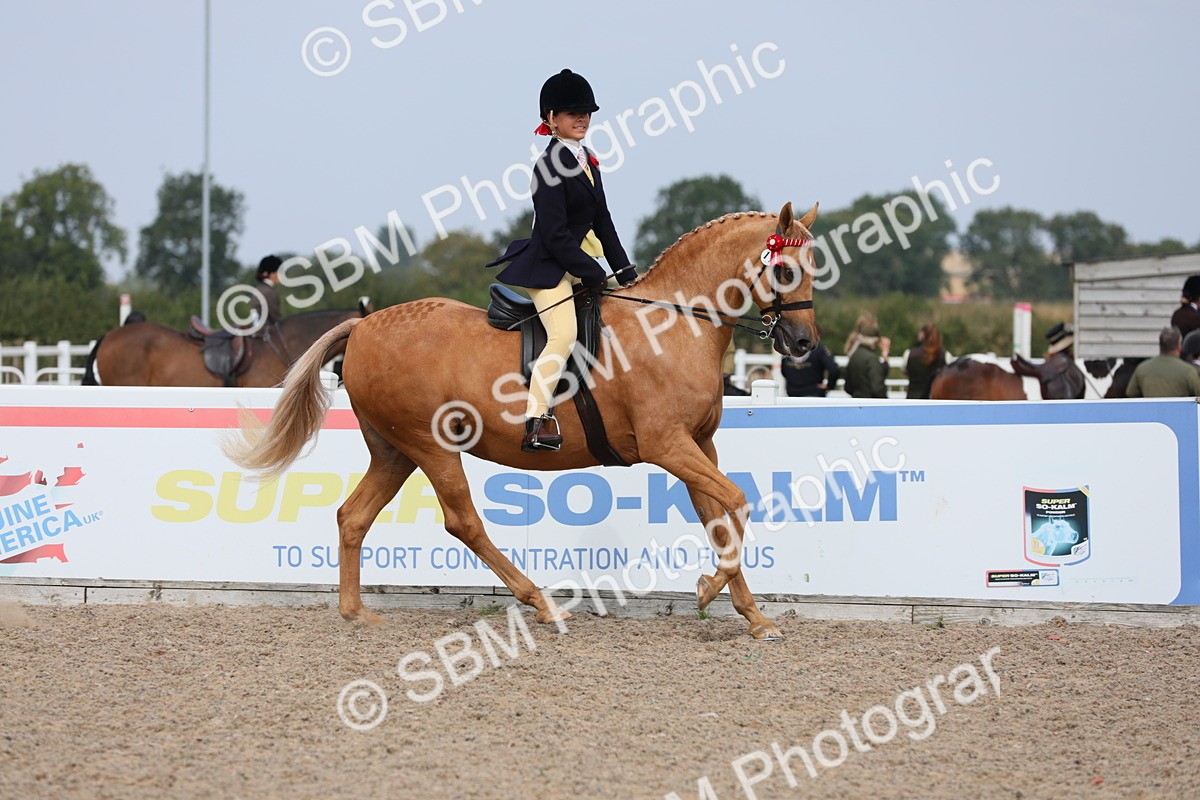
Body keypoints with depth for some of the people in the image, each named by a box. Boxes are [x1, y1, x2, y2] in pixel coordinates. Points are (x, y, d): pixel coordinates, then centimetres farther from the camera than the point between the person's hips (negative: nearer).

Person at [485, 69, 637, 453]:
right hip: (548, 266, -10)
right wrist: (594, 274, -16)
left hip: (576, 264, 10)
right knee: (563, 336, -25)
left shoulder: (587, 162, 13)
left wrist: (624, 270, 11)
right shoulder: (550, 167, -15)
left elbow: (602, 221, 17)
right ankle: (536, 424, -29)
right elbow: (555, 234, -19)